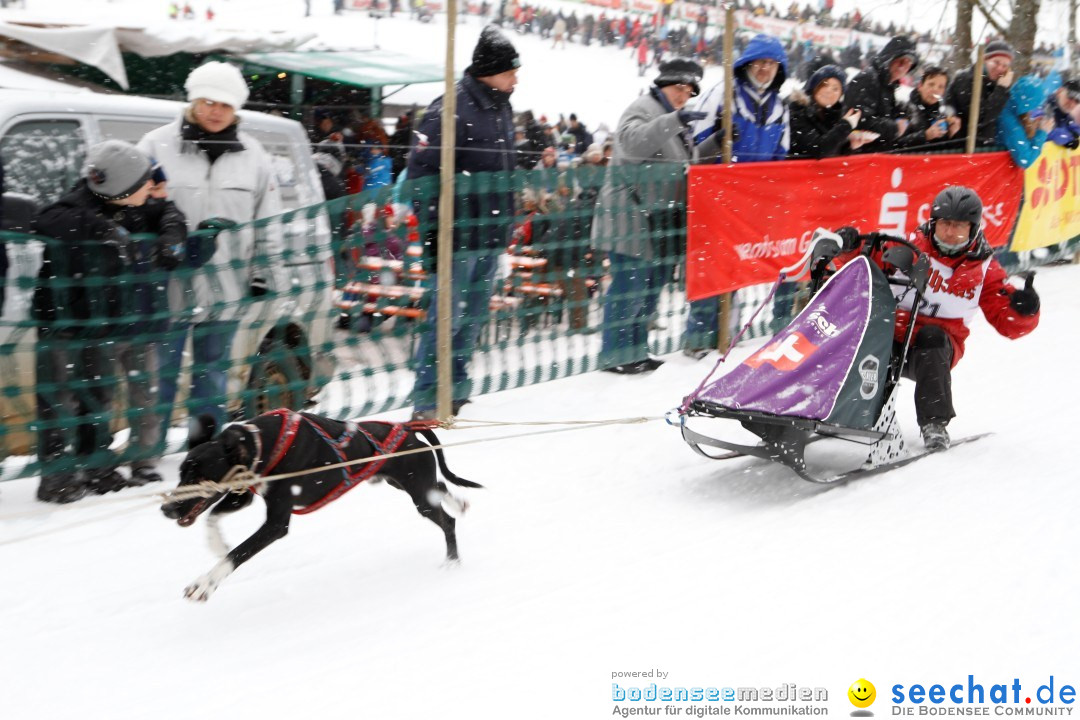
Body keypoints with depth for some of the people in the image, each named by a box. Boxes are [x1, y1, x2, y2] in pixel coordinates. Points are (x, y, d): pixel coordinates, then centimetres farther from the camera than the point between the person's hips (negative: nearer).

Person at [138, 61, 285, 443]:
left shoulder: (253, 156, 5)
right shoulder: (157, 146, -3)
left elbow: (268, 222, 11)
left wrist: (265, 273, 8)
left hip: (225, 287, 2)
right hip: (166, 285, -2)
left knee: (212, 371, 13)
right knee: (159, 372, 5)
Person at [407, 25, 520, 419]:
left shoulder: (501, 108, 13)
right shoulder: (451, 109, -15)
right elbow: (421, 173, -16)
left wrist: (506, 219, 22)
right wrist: (434, 232, -17)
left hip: (491, 236, 8)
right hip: (458, 235, -8)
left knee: (473, 317, 14)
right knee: (447, 317, -7)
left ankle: (455, 396, 25)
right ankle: (426, 404, 0)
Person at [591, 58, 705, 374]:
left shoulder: (675, 121, 21)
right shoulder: (643, 108, -9)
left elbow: (683, 164, 31)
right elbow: (634, 141, -31)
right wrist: (675, 119, -41)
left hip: (657, 220, 10)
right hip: (630, 219, -10)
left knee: (651, 285, 13)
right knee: (629, 285, -9)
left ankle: (636, 352, 22)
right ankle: (614, 355, -2)